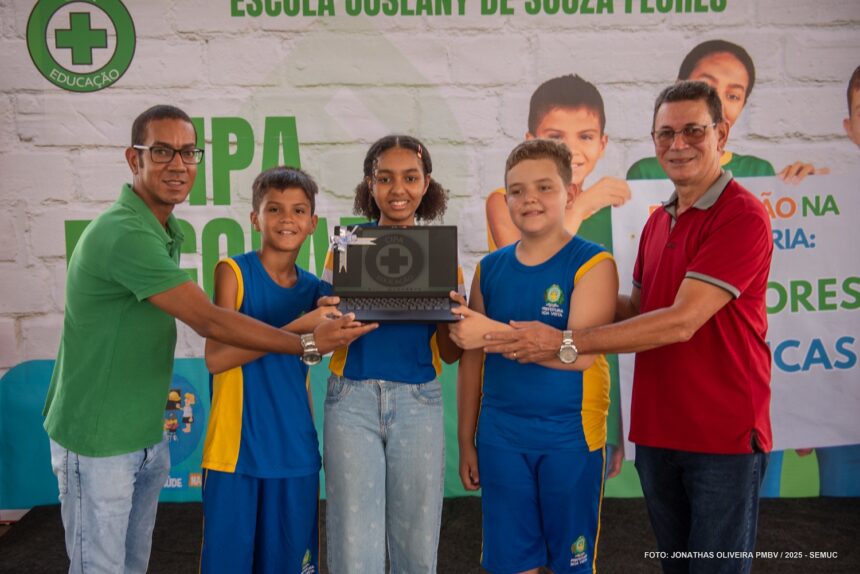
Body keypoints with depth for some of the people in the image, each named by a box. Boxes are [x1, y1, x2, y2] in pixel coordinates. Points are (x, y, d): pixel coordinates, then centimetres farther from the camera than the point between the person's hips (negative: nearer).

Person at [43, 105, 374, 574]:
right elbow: (209, 322, -25)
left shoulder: (167, 231, 7)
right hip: (98, 442, -8)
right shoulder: (125, 234, -23)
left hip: (147, 436, 8)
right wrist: (310, 344, -22)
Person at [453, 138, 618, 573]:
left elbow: (581, 353, -20)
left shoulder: (593, 263, -8)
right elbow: (472, 360, 7)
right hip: (500, 434, 4)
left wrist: (490, 331, -24)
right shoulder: (490, 268, 5)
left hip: (571, 434, -3)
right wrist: (466, 439, 7)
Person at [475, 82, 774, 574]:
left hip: (724, 435, -7)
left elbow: (681, 322, -24)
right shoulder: (658, 222, 11)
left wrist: (565, 342, -24)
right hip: (658, 432, 7)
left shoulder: (743, 216, -15)